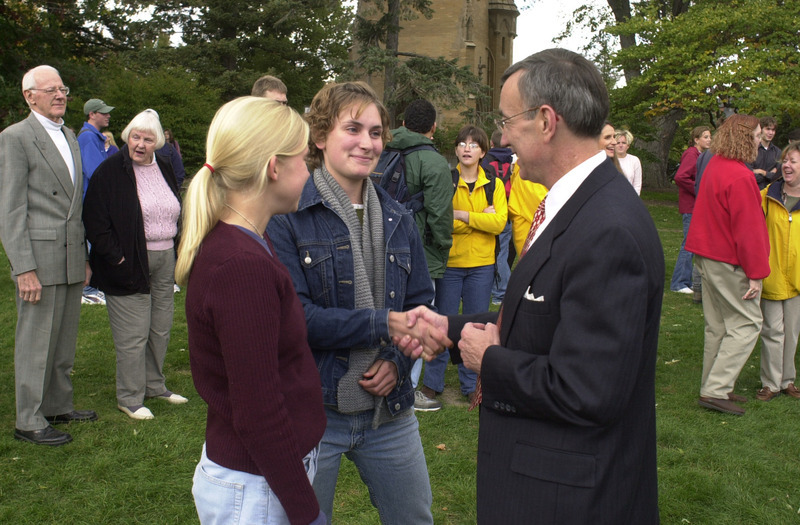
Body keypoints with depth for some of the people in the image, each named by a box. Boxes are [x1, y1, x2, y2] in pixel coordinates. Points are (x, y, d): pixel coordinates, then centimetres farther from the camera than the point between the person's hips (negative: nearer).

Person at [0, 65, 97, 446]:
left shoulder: (69, 136, 16)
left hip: (72, 258, 8)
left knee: (65, 340, 15)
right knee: (36, 343, 1)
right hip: (39, 259, -7)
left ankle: (59, 407, 28)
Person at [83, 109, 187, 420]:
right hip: (130, 263, -6)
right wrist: (114, 256, -15)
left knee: (161, 329, 13)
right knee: (132, 333, -3)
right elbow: (94, 219, -11)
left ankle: (155, 386, 28)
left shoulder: (164, 169, 11)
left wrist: (175, 249, 12)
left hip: (164, 260, 7)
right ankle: (130, 398, 9)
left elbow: (176, 213, 21)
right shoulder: (110, 171, -8)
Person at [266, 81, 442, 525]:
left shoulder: (397, 220, 6)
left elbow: (420, 303, 9)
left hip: (390, 409, 5)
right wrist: (384, 323, -22)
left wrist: (399, 360, -9)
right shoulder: (286, 217, -12)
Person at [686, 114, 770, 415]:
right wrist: (755, 273, -17)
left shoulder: (715, 165, 9)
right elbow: (748, 229, -21)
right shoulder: (740, 177, -21)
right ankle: (716, 390, -1)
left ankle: (713, 387, 24)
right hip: (729, 262, -9)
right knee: (747, 323, 0)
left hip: (707, 255, 10)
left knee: (718, 325, 16)